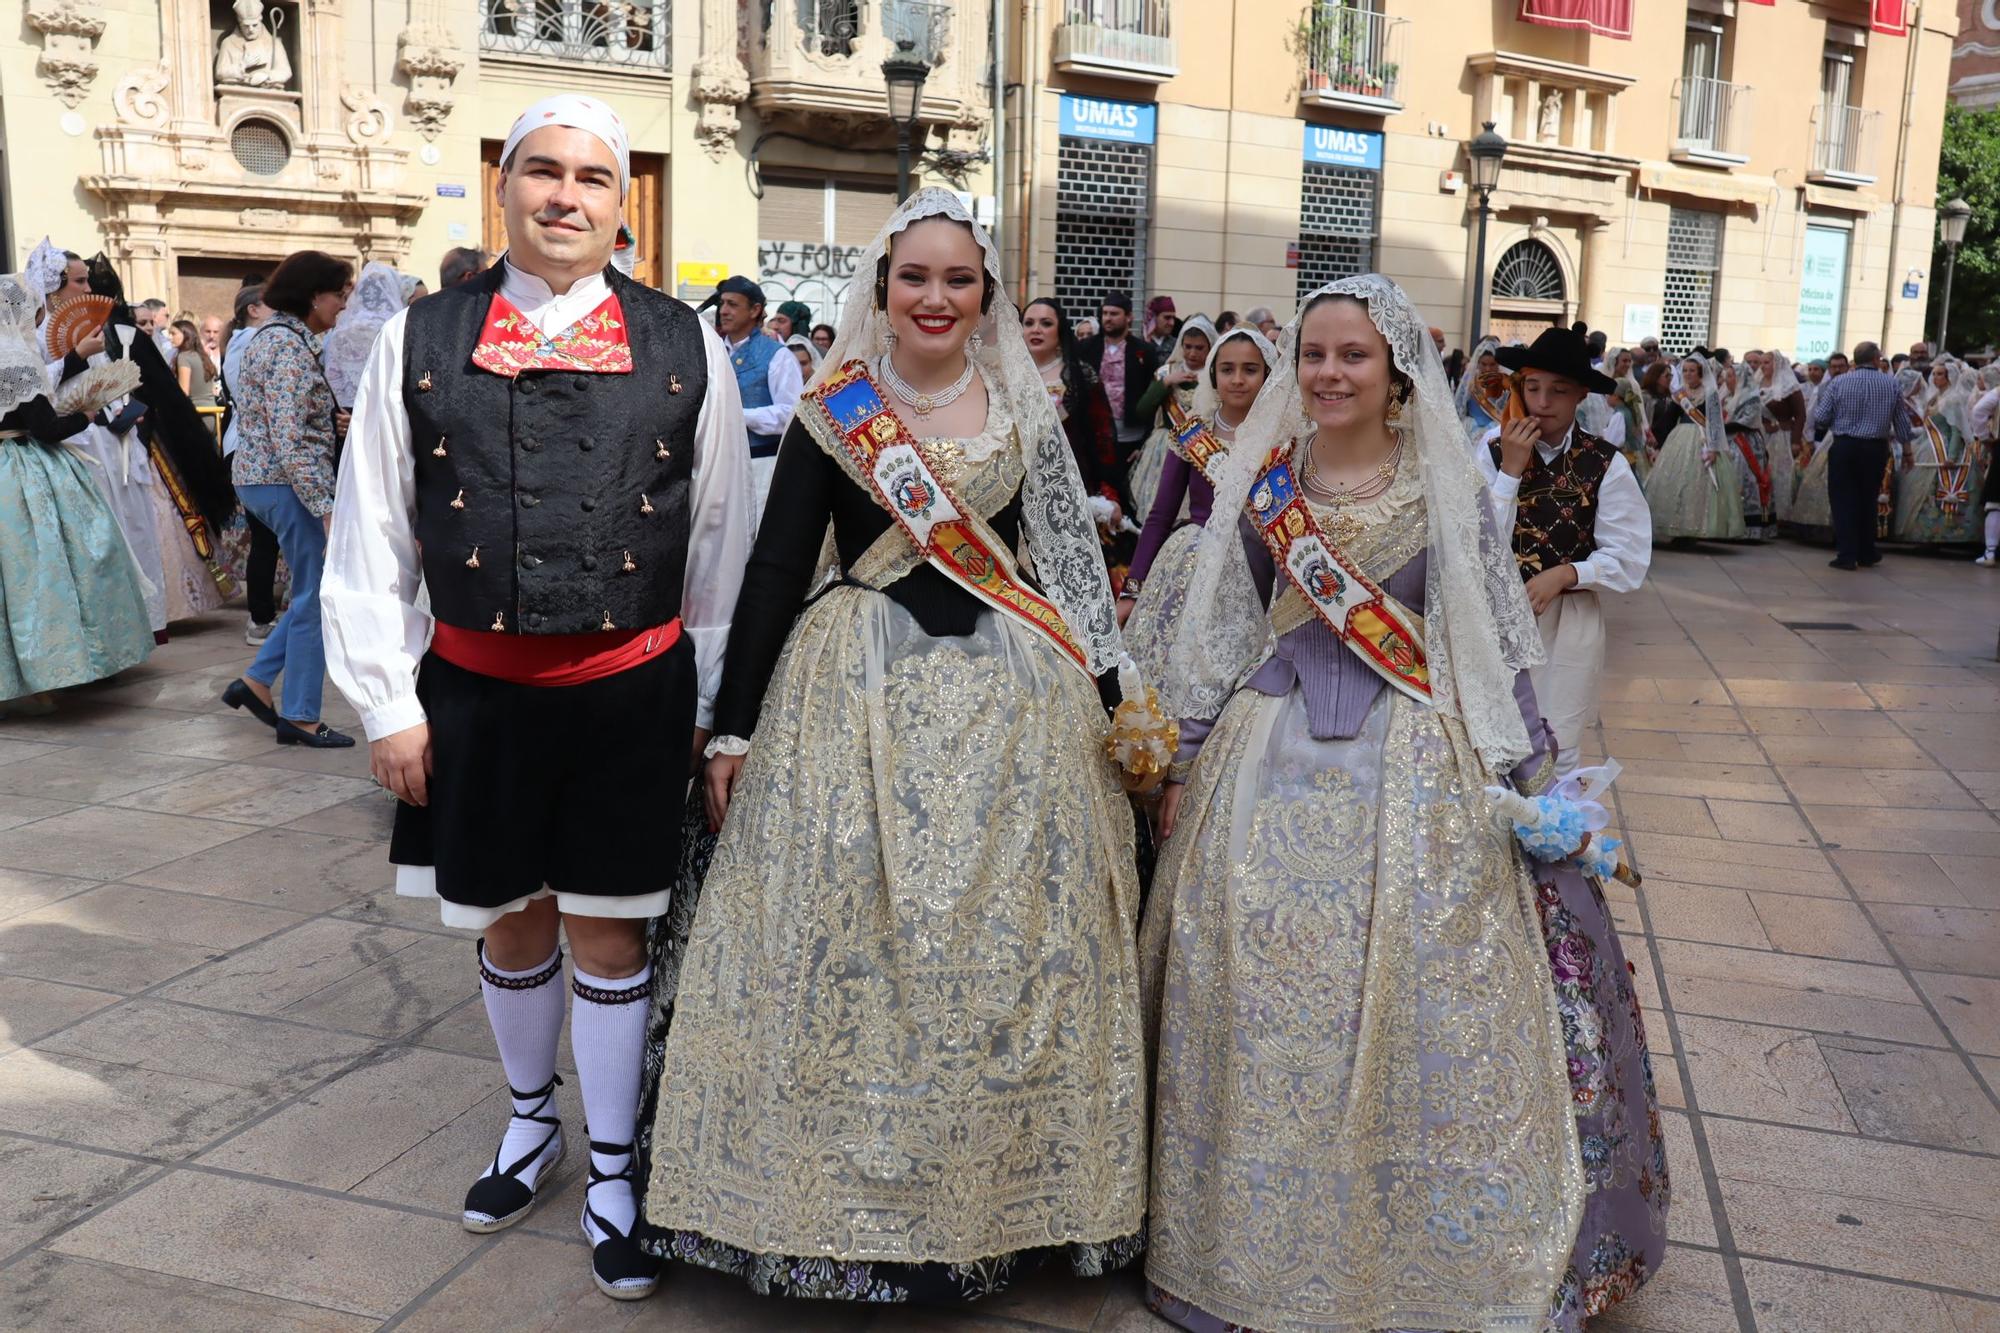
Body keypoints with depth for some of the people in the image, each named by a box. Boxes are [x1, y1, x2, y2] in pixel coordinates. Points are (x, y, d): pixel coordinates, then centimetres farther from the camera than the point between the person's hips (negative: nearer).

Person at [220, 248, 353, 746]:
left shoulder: (276, 335, 14)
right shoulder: (290, 347, -17)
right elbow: (290, 441, -23)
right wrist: (326, 507, -24)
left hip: (261, 477, 10)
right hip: (287, 483, -10)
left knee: (313, 592, 17)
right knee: (316, 598, -1)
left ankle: (257, 681, 20)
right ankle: (299, 717, 6)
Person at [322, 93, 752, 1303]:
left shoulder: (686, 348, 0)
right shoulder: (419, 341, 1)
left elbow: (723, 539, 3)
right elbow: (371, 537, 2)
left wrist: (708, 703, 3)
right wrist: (391, 703, 0)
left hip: (634, 691, -1)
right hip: (476, 691, 1)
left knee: (610, 932, 8)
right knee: (511, 925, 17)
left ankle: (612, 1171, 28)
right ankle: (532, 1121, 43)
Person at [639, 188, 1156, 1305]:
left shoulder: (1027, 411, 7)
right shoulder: (832, 411, 2)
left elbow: (1074, 561, 9)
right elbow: (776, 568, 0)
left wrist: (1111, 704, 7)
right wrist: (733, 728, -2)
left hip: (1011, 707, 2)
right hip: (858, 701, -1)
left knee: (1000, 952, 5)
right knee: (849, 943, 2)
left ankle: (1001, 1199, 23)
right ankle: (850, 1203, 20)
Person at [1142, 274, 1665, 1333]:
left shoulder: (1446, 487, -1)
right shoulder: (1259, 479, 6)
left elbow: (1492, 644, 2)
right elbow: (1217, 630, 9)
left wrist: (1529, 784, 0)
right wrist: (1183, 762, 8)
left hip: (1409, 763, -2)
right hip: (1269, 757, 2)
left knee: (1410, 1005, -1)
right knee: (1255, 1006, 4)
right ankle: (1248, 1243, 23)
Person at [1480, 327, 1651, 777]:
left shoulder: (1606, 464, -5)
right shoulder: (1495, 450, -3)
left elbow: (1628, 559, -5)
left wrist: (1564, 575, -19)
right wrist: (1510, 470, -16)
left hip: (1569, 620, -1)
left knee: (1555, 757, 6)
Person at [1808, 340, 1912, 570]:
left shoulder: (1839, 382, -3)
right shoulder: (1891, 385, 4)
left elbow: (1820, 418, -6)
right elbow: (1901, 420, 9)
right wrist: (1906, 448, 23)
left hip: (1844, 447, -2)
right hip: (1876, 448, 2)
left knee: (1843, 500, 2)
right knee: (1868, 501, 13)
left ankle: (1847, 555, -3)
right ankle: (1866, 553, 21)